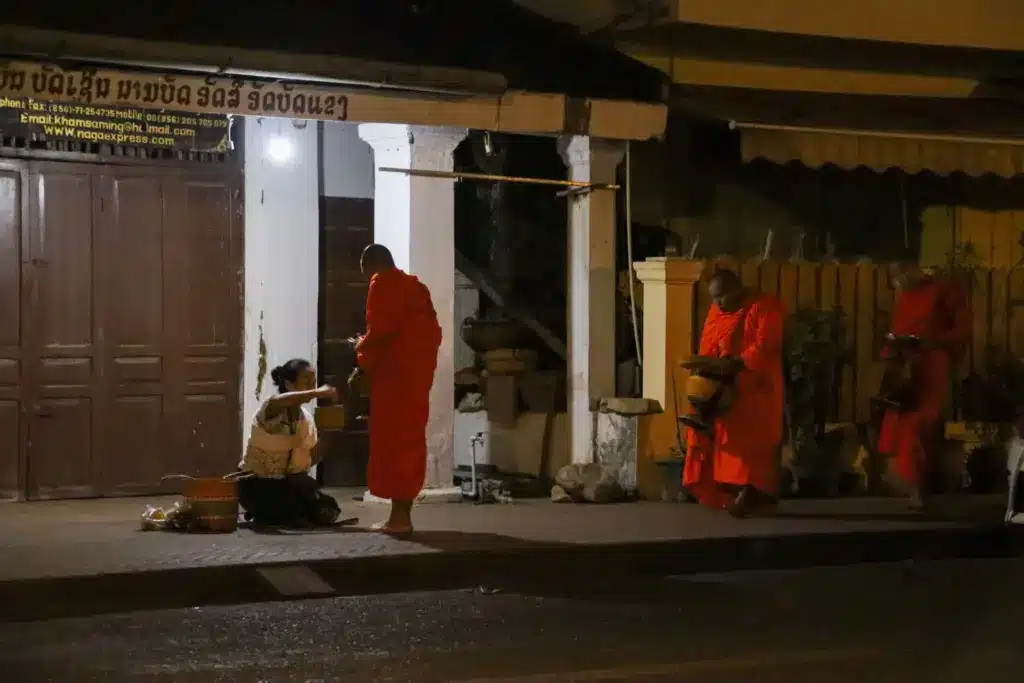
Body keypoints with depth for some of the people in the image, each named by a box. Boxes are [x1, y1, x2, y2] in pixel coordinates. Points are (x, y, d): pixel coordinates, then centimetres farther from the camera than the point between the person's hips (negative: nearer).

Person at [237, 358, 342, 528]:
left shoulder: (307, 418, 3)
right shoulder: (272, 412, -20)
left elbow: (312, 458, 4)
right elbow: (276, 402, -47)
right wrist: (317, 393, -49)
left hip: (289, 482, 7)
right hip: (257, 483, -7)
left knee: (327, 511, -11)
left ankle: (273, 514, 11)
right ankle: (265, 514, 4)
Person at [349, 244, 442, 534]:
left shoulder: (383, 283, -5)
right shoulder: (414, 285, 21)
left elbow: (380, 331, -15)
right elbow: (432, 331, 18)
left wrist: (363, 360, 1)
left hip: (395, 373, -9)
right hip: (418, 371, 9)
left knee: (392, 441, -6)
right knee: (409, 440, 10)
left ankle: (398, 517, -8)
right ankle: (403, 514, 12)